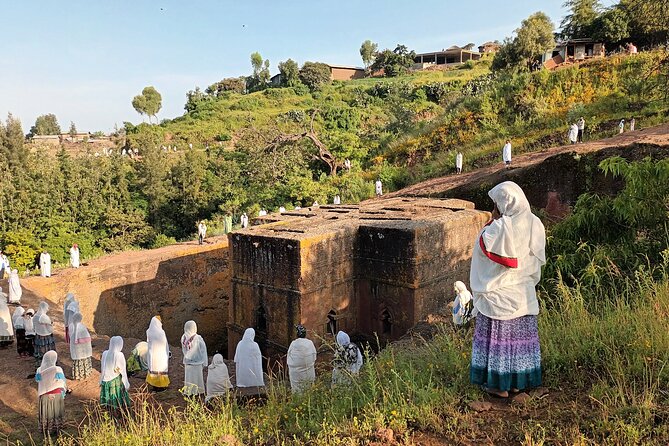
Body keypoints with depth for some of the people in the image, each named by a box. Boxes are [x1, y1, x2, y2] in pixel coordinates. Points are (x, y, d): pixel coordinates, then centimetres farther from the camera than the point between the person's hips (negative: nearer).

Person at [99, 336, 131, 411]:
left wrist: (101, 381, 16)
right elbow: (123, 371, -12)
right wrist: (126, 384, 0)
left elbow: (102, 369, 2)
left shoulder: (104, 354, -8)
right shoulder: (120, 355, -20)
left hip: (106, 380, 4)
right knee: (117, 398, 10)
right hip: (116, 381, -4)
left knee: (109, 398, 17)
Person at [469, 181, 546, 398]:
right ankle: (518, 380, 27)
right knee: (521, 335, 15)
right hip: (524, 291, 6)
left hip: (499, 293, -6)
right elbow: (538, 258, 7)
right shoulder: (534, 224, -2)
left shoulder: (499, 228, -22)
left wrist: (493, 221, -4)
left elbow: (482, 246, -8)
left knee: (498, 335, 5)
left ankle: (500, 384, 14)